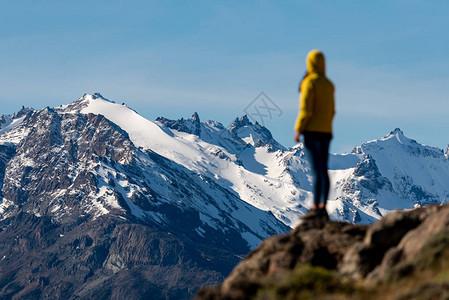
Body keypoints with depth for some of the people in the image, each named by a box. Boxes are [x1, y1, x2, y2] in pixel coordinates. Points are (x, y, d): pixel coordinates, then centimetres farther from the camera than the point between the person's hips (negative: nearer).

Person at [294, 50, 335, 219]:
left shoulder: (310, 82, -9)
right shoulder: (329, 85, 13)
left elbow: (306, 109, -15)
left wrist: (298, 129, -10)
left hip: (312, 131, -7)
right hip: (326, 132, 7)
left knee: (316, 170, -10)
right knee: (323, 170, 7)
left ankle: (316, 208, -13)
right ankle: (323, 207, 7)